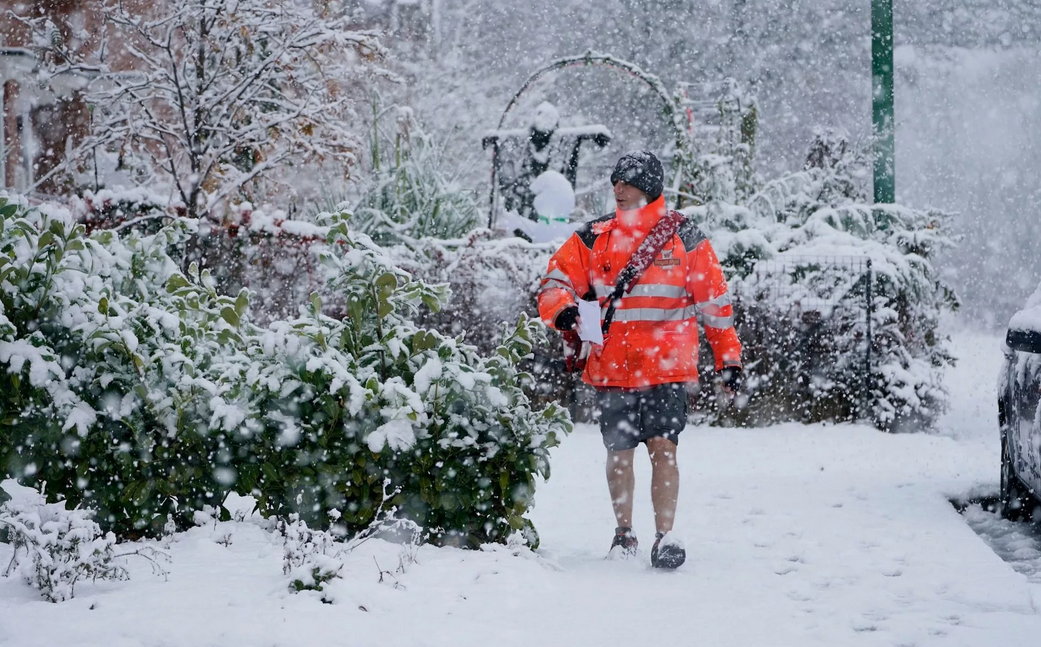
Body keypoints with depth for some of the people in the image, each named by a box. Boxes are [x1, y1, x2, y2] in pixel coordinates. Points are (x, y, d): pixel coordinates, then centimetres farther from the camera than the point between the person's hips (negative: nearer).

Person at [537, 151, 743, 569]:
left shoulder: (684, 238, 1)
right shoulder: (593, 237, 6)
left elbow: (714, 300, 6)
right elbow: (555, 283, 5)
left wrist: (729, 358, 4)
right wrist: (563, 311, -18)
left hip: (667, 366, -3)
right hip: (611, 367, 3)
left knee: (663, 448, -13)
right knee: (619, 452, 9)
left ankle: (665, 537, -9)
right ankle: (624, 531, 24)